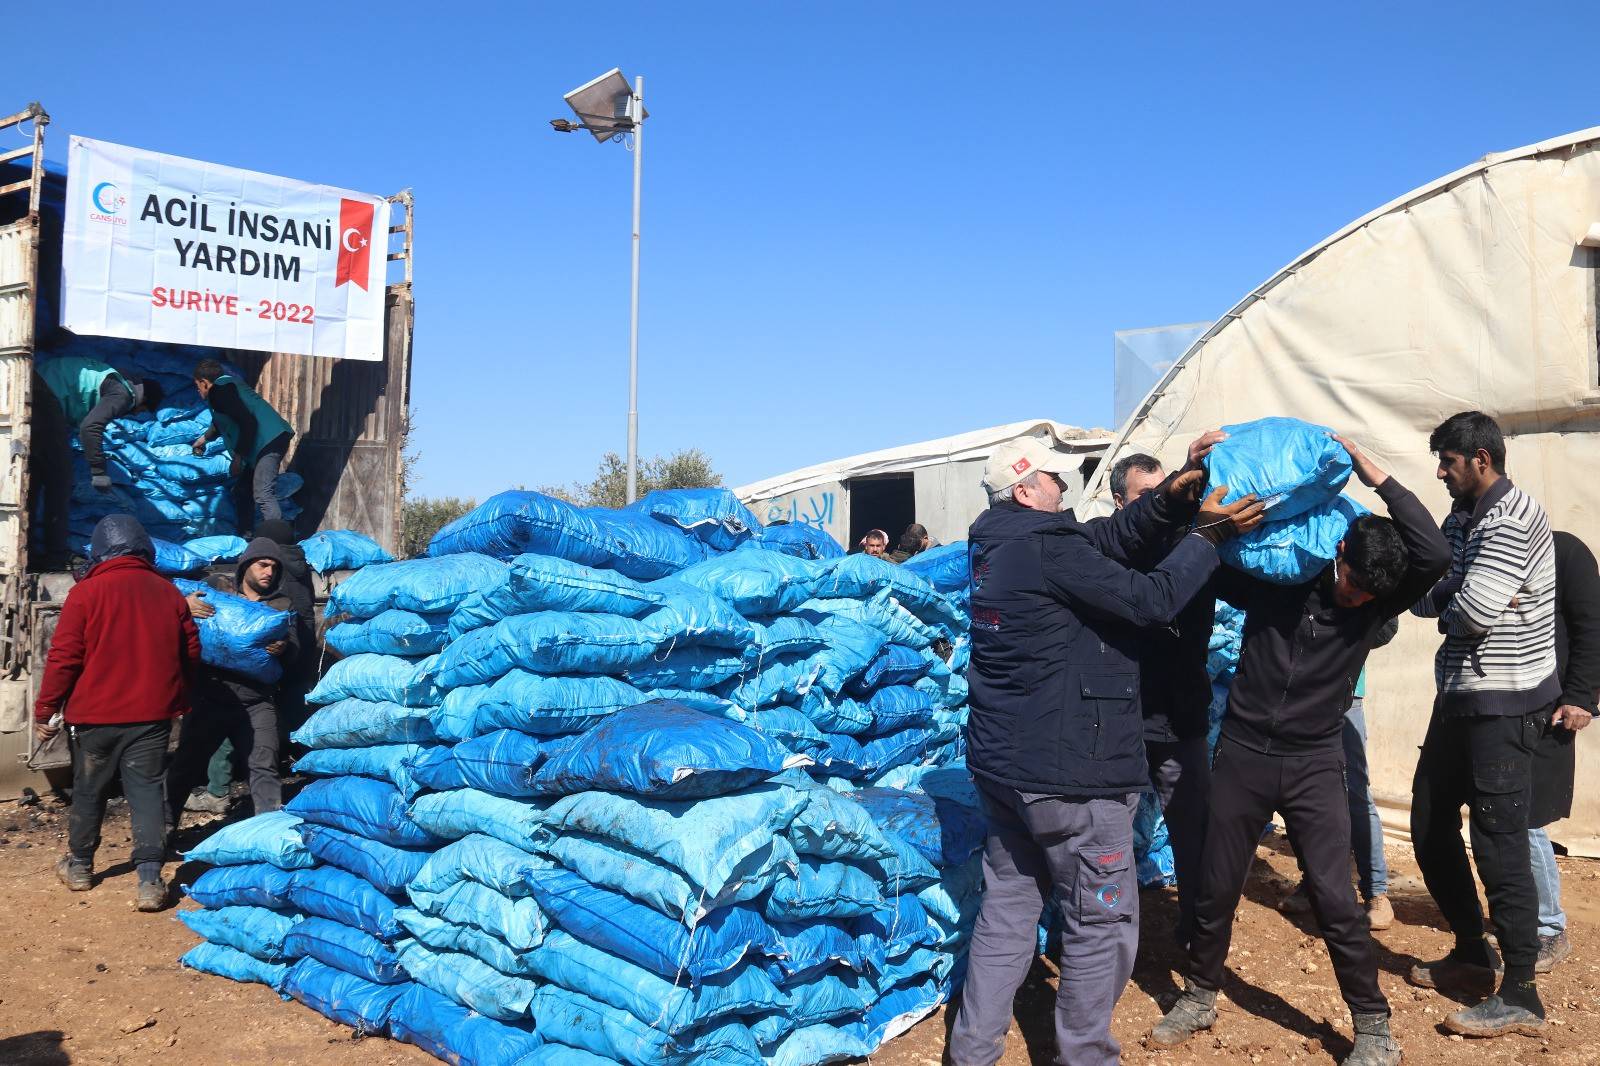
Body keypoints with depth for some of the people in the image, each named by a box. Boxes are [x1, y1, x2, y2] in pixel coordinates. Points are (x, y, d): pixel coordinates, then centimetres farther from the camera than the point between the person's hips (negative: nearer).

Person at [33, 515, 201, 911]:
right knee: (146, 791, 3)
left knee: (89, 790, 16)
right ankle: (150, 879, -5)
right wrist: (179, 701, 23)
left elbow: (63, 658, -9)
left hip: (95, 715, -1)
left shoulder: (86, 593, -8)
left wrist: (45, 710, 0)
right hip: (152, 714, 2)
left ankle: (79, 865, 33)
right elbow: (191, 652, 9)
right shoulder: (168, 592, 2)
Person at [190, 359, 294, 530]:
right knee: (243, 492, 17)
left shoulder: (218, 390, -6)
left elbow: (247, 422, -18)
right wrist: (204, 438, 62)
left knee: (263, 495, -19)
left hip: (269, 440, -11)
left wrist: (237, 459, -13)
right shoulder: (227, 382, 26)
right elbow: (220, 423, 45)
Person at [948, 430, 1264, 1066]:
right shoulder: (1050, 547, -18)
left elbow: (1109, 539, 7)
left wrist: (1173, 495, -3)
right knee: (1103, 920, 5)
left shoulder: (996, 547, 9)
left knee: (1008, 905, 16)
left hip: (1001, 763, 9)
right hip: (1069, 774, -9)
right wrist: (1209, 535, -4)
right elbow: (1150, 600, -14)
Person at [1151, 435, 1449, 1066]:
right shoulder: (1274, 580, -8)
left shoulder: (1377, 603, -8)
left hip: (1314, 765, 0)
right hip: (1242, 754, 1)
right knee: (1215, 889, 11)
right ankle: (1200, 997, 32)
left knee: (1334, 900, -3)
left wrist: (1376, 477, -25)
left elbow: (1434, 554, -25)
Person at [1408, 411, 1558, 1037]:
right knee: (1430, 824, 14)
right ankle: (1473, 951, 30)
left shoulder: (1514, 518, -16)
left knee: (1498, 844, -6)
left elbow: (1473, 611, -24)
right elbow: (1420, 593, 7)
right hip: (1461, 697, 9)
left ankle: (1519, 997, 5)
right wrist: (1452, 598, -14)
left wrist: (1445, 601, -3)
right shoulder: (1462, 519, 12)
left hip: (1506, 703, -9)